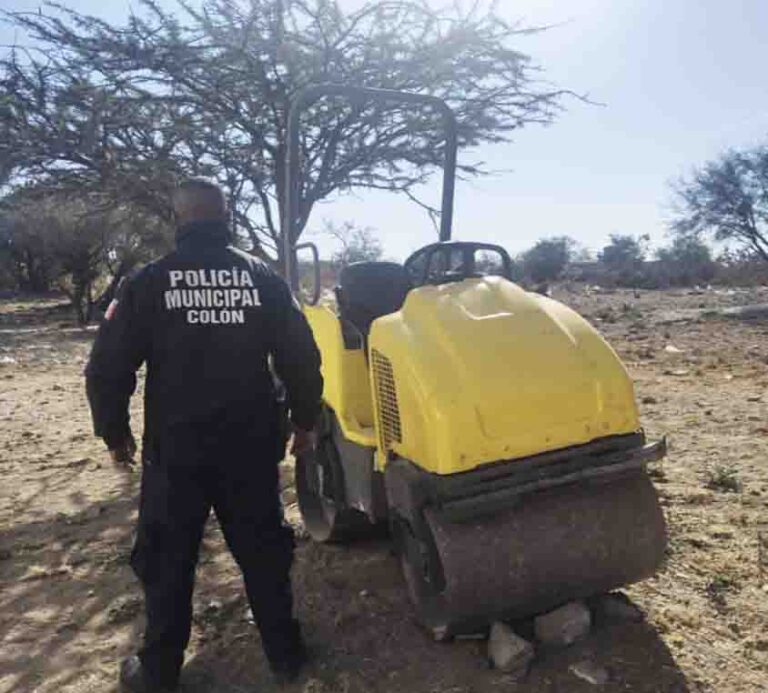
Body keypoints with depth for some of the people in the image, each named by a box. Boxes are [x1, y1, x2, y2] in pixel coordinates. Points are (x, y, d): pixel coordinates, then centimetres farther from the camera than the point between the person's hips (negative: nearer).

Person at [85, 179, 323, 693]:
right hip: (251, 446, 2)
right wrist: (305, 421, 11)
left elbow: (108, 369, -4)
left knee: (168, 561, 16)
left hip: (175, 448, -1)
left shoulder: (150, 282, -6)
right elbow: (301, 357, -2)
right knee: (264, 552, 15)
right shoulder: (262, 277, -2)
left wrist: (115, 433, 10)